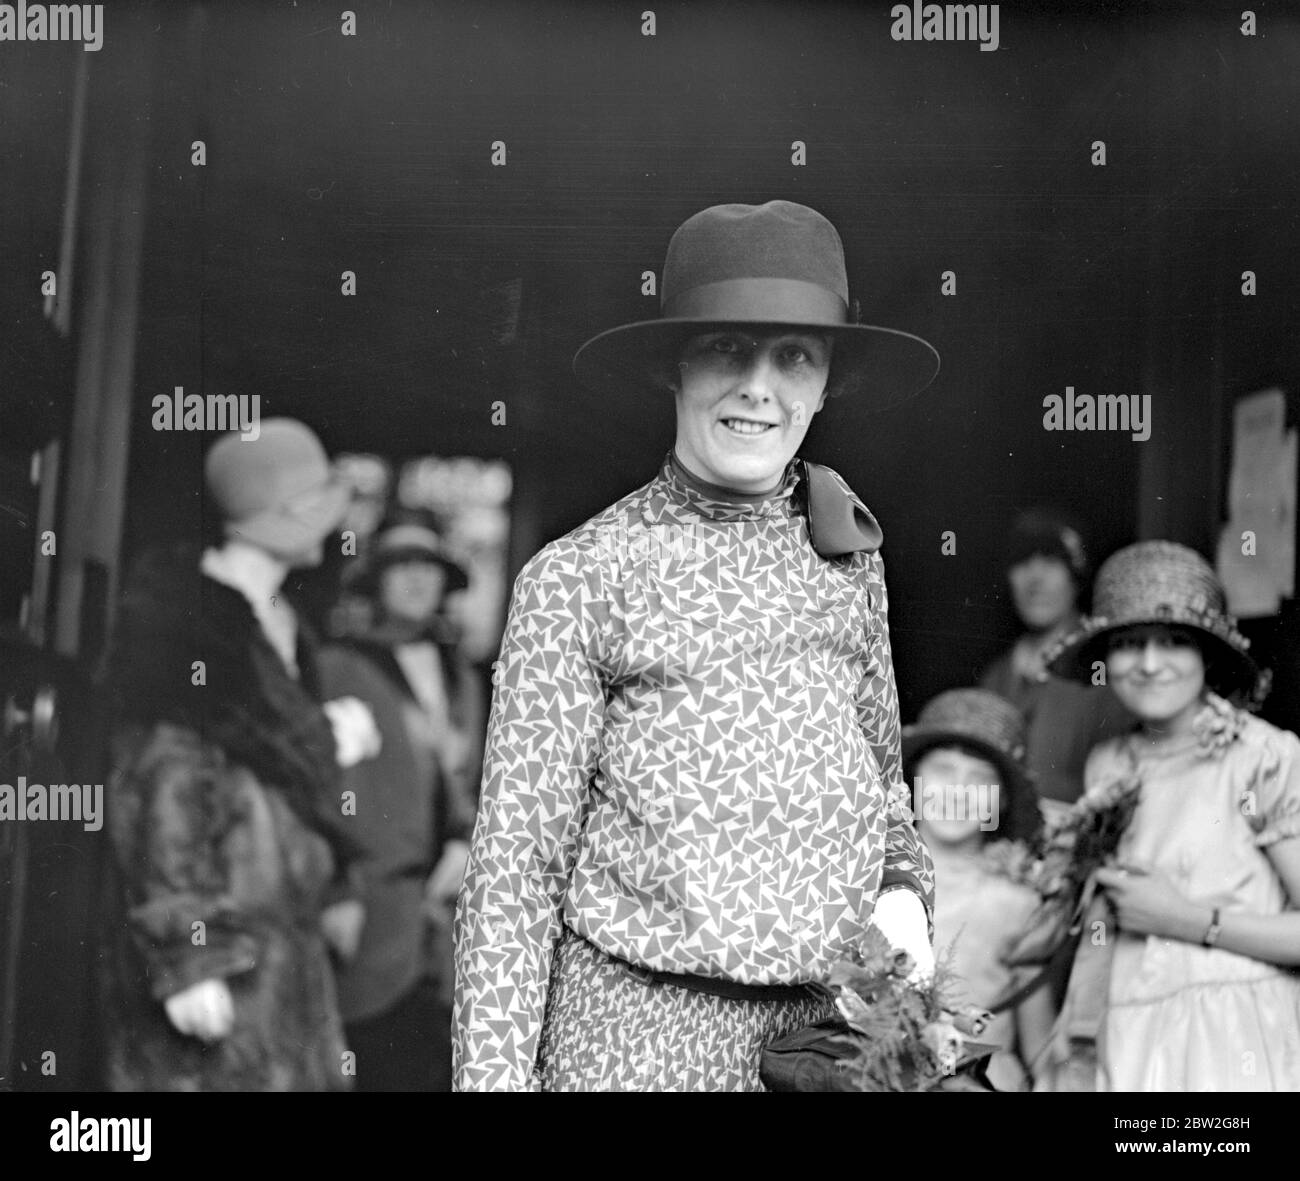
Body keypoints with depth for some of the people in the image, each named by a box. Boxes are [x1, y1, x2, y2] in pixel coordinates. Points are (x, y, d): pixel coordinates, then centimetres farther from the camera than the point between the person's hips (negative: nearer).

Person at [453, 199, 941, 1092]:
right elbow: (516, 860, -5)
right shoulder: (580, 576, -6)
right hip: (642, 1025, -4)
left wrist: (905, 892, 2)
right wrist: (493, 1072, -8)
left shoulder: (848, 553, 7)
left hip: (836, 1018, 4)